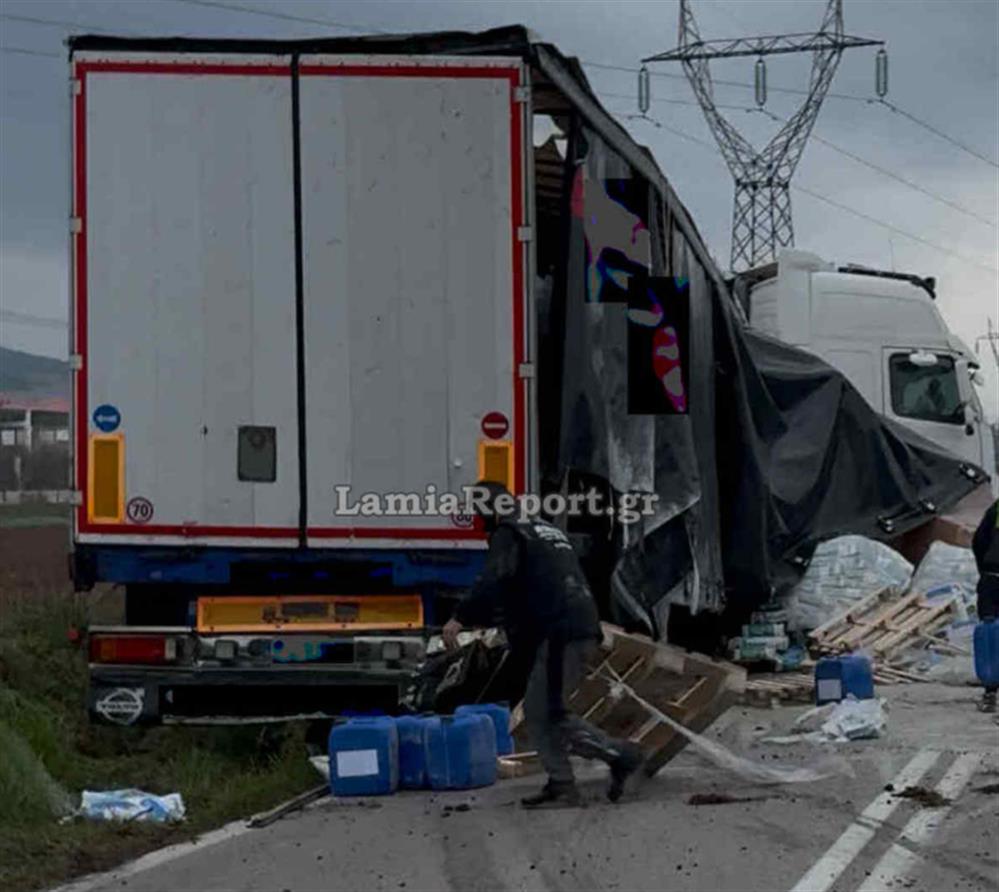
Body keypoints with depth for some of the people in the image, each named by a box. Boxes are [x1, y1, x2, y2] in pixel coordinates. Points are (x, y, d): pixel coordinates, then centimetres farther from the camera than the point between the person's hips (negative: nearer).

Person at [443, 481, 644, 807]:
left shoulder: (507, 534, -2)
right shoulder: (546, 530, 28)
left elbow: (494, 581, -20)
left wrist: (461, 617, -23)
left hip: (560, 634, -10)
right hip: (584, 631, 10)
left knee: (547, 714, -8)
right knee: (538, 711, 12)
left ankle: (620, 755, -7)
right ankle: (561, 785, 8)